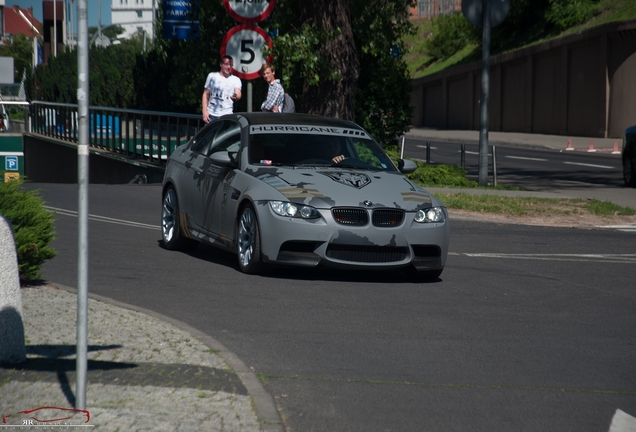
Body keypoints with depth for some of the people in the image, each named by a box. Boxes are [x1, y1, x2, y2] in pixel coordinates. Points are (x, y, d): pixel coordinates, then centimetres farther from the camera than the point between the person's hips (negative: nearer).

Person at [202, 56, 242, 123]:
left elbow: (238, 93, -10)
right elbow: (206, 95, 11)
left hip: (226, 115, -1)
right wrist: (205, 111, -1)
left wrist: (236, 96, -36)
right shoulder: (212, 76, 10)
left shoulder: (235, 80, 7)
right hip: (211, 115, 1)